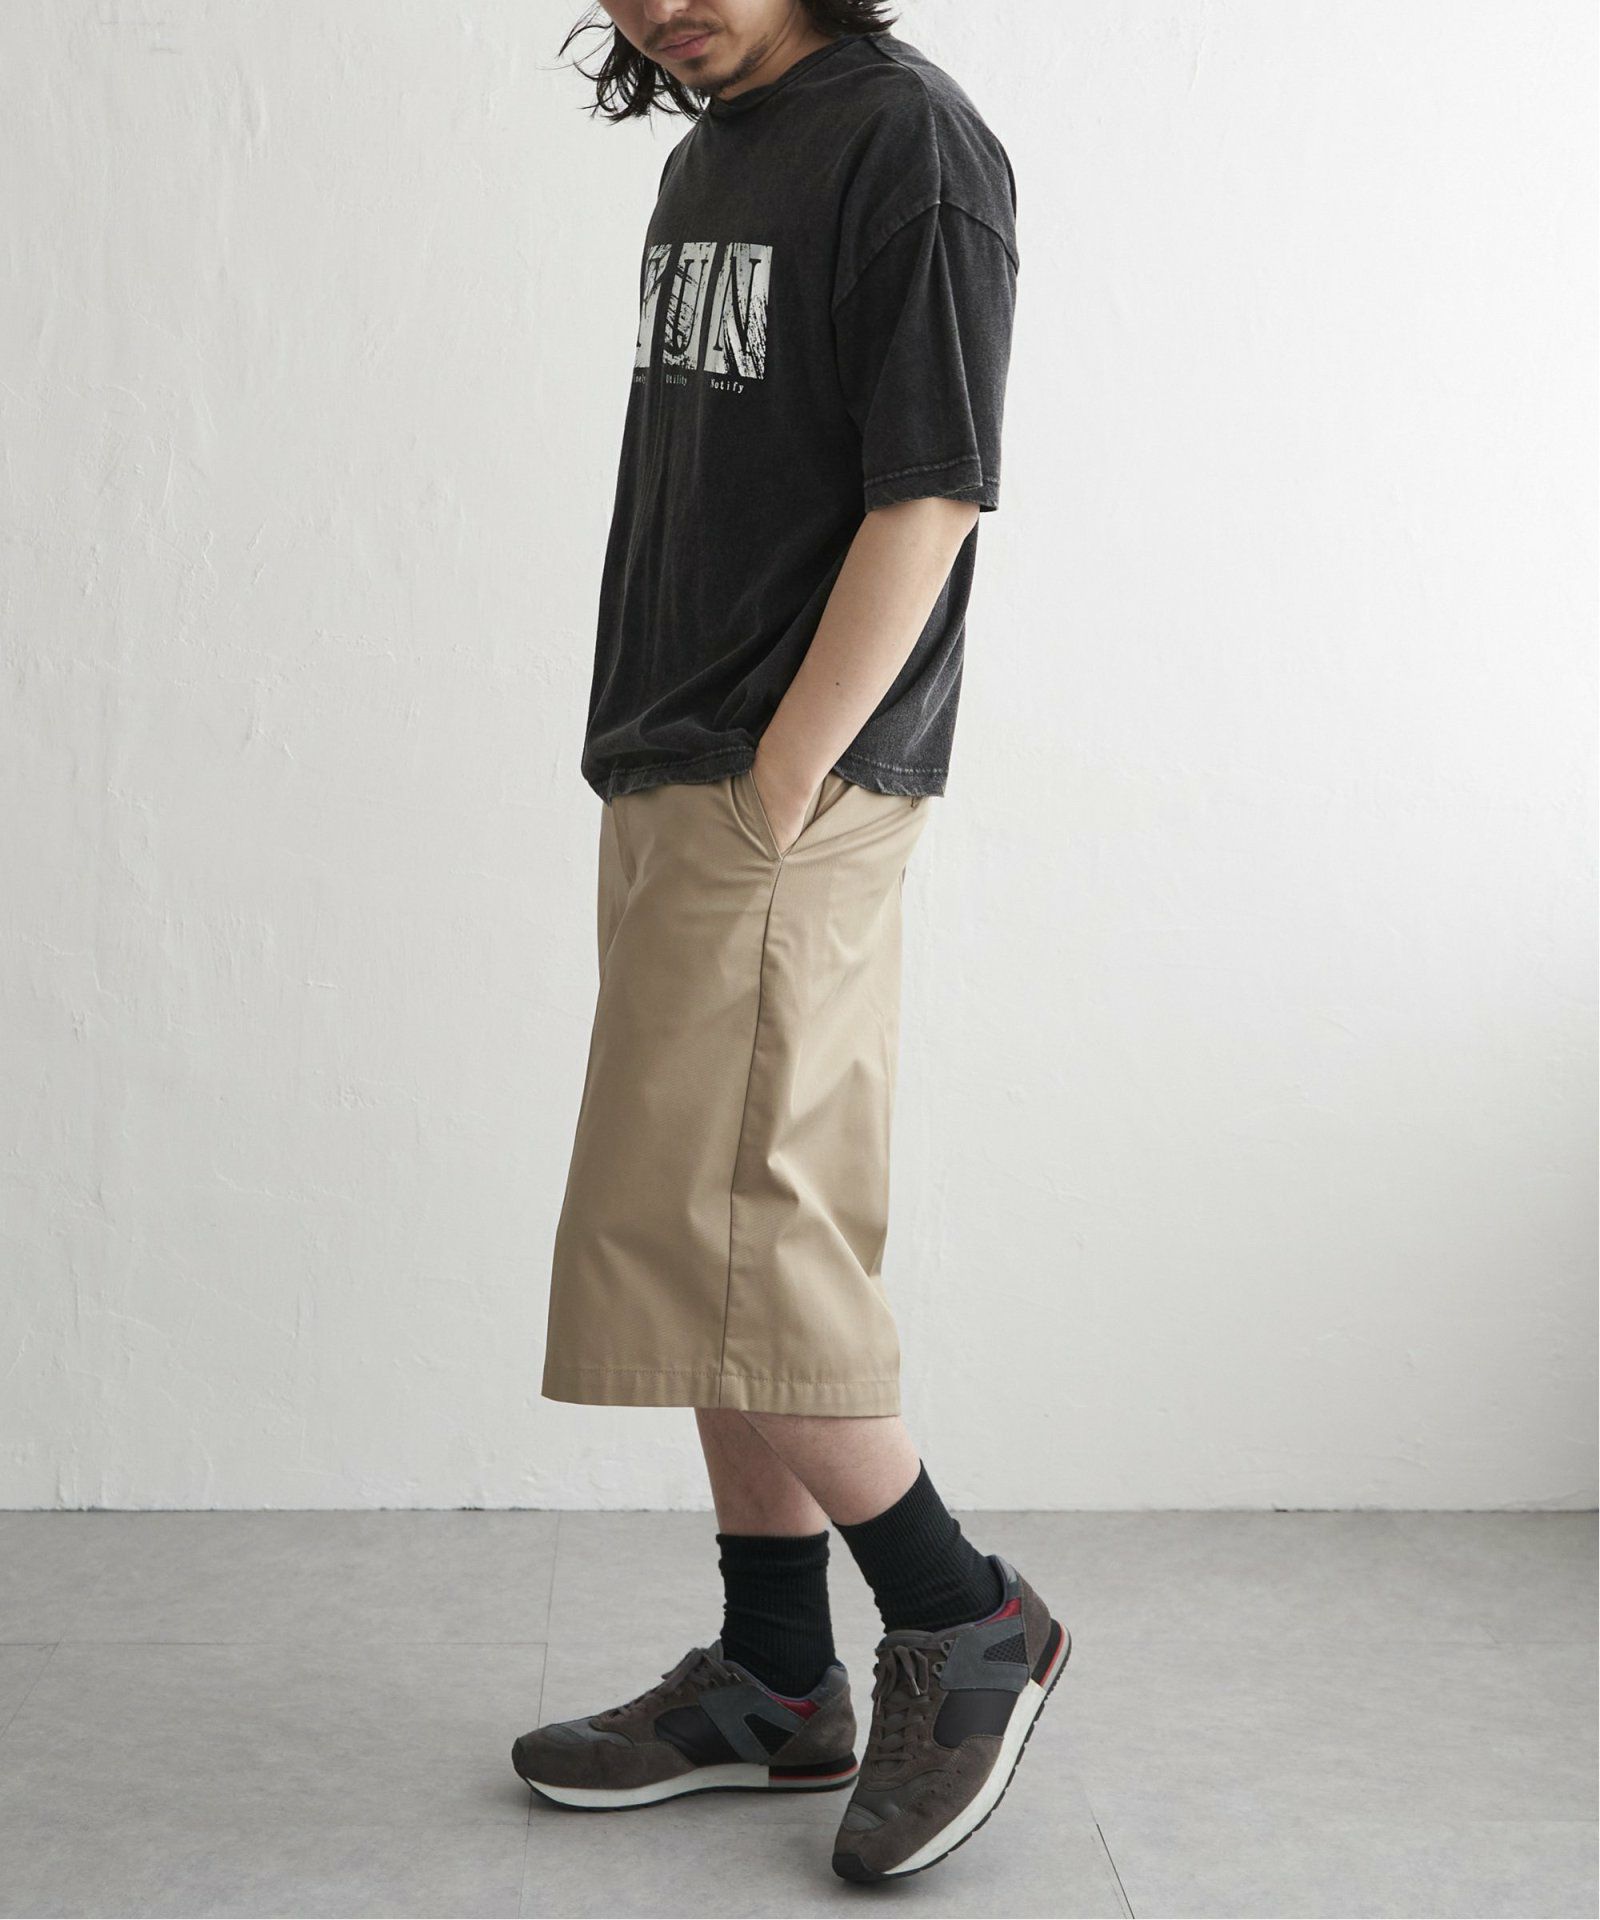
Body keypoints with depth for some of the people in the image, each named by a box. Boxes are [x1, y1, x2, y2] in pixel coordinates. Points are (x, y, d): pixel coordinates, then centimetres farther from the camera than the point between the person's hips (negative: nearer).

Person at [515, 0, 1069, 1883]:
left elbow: (928, 499, -15)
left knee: (700, 1236, -8)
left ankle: (962, 1619, 9)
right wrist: (662, 781, 12)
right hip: (671, 792, 9)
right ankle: (773, 1679, 21)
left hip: (786, 802, -9)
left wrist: (777, 790, -16)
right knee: (732, 1237, 11)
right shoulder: (710, 151, 18)